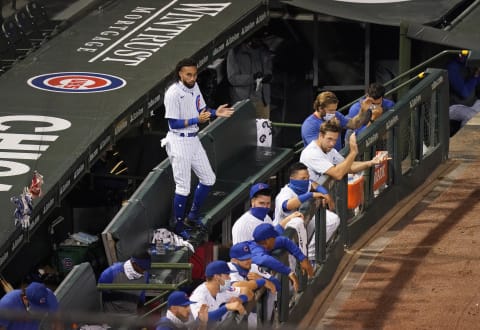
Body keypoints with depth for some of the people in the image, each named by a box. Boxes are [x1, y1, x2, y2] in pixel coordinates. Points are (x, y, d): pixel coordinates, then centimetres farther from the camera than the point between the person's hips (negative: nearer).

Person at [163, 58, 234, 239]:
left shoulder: (194, 87, 5)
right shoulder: (173, 93, -20)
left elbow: (201, 111, 16)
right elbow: (174, 123, -20)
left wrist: (215, 113, -3)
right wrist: (196, 120, -28)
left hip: (193, 140, 8)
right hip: (179, 141, -8)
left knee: (208, 179, 14)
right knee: (183, 187, -5)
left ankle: (193, 216, 31)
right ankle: (179, 227, 10)